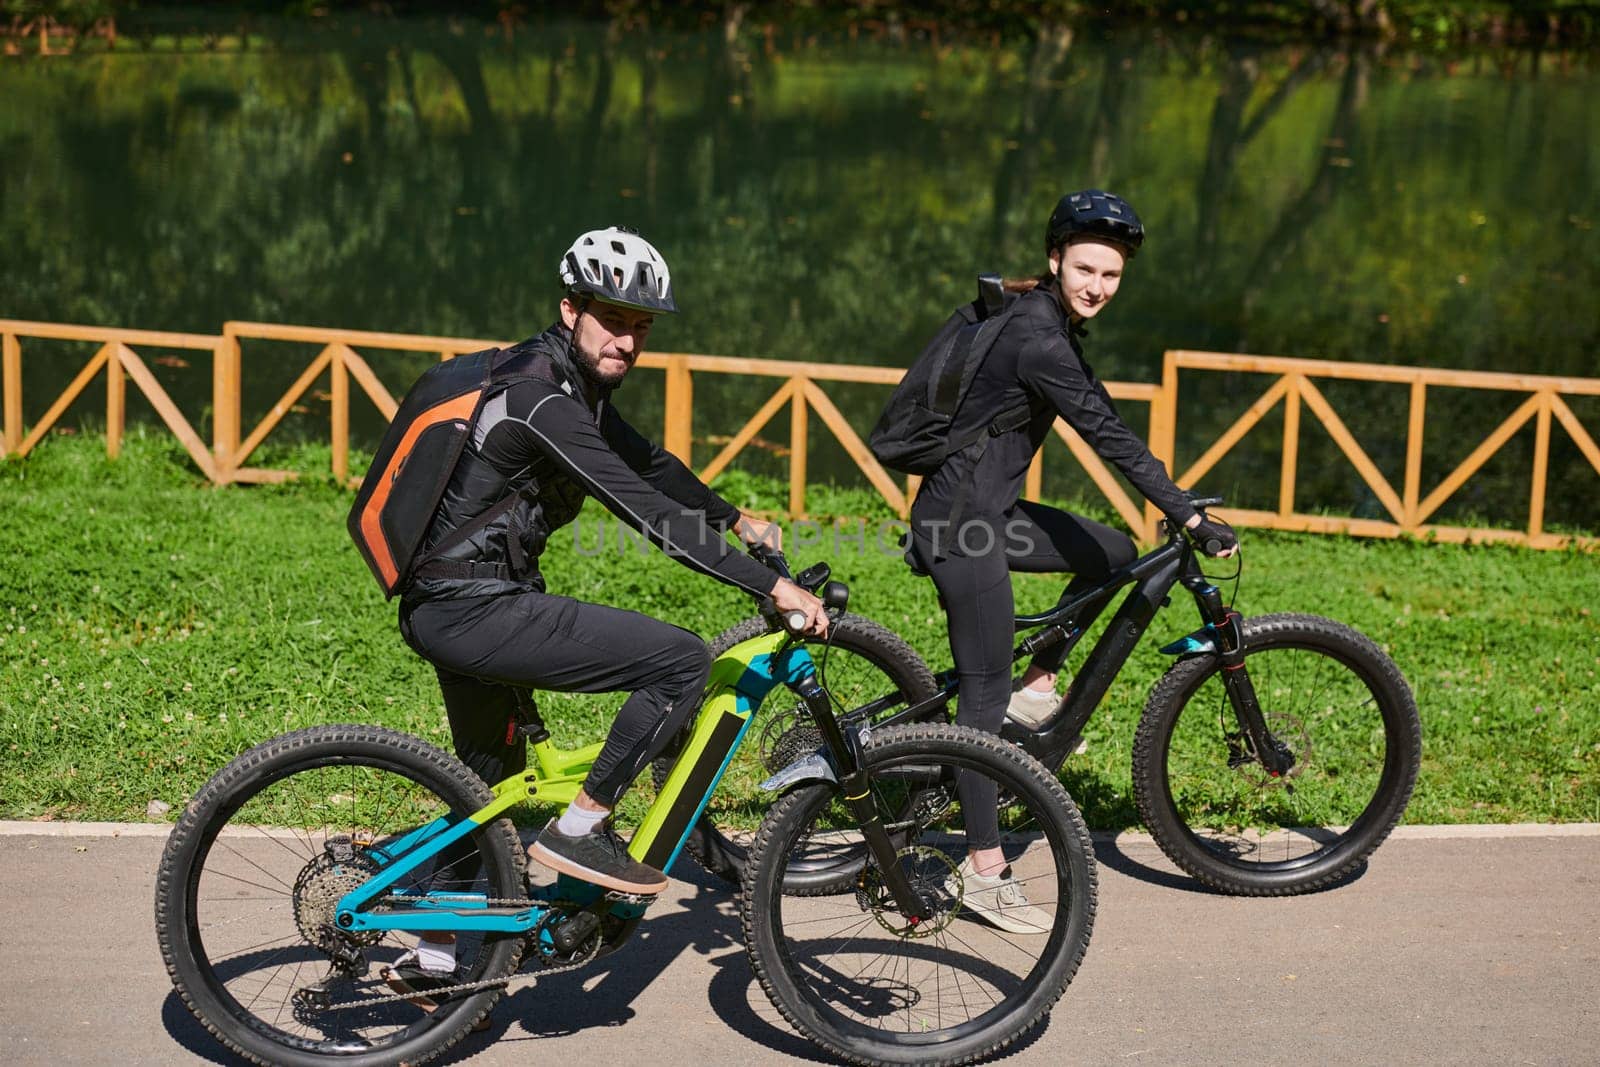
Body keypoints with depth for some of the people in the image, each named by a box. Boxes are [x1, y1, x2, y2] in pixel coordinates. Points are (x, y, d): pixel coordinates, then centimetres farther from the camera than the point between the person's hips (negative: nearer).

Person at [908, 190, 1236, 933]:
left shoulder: (1050, 322, 11)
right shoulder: (1038, 337, -20)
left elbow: (1101, 420, 20)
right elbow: (1109, 436, -23)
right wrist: (1190, 519, -22)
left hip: (987, 510, 10)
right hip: (961, 522, -10)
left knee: (1113, 554, 15)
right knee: (985, 692, -4)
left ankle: (1036, 690, 17)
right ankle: (985, 872, 3)